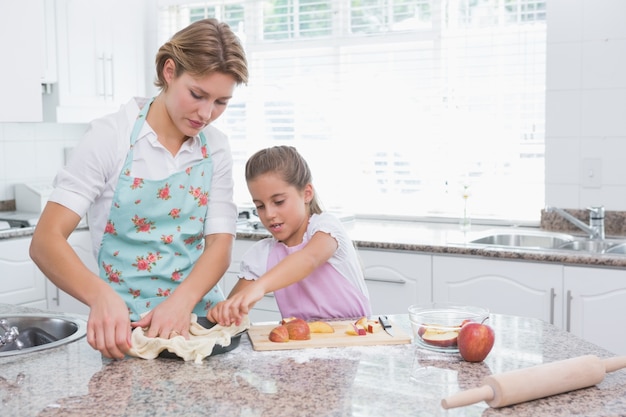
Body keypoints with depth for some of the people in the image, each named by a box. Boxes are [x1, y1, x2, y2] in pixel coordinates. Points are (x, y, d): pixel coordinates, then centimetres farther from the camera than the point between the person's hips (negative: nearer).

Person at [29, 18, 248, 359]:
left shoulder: (216, 149, 3)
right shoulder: (111, 136, -8)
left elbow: (220, 245, -2)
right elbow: (46, 241, -13)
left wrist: (182, 301, -23)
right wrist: (101, 296, -32)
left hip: (199, 315, 3)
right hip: (125, 324, -2)